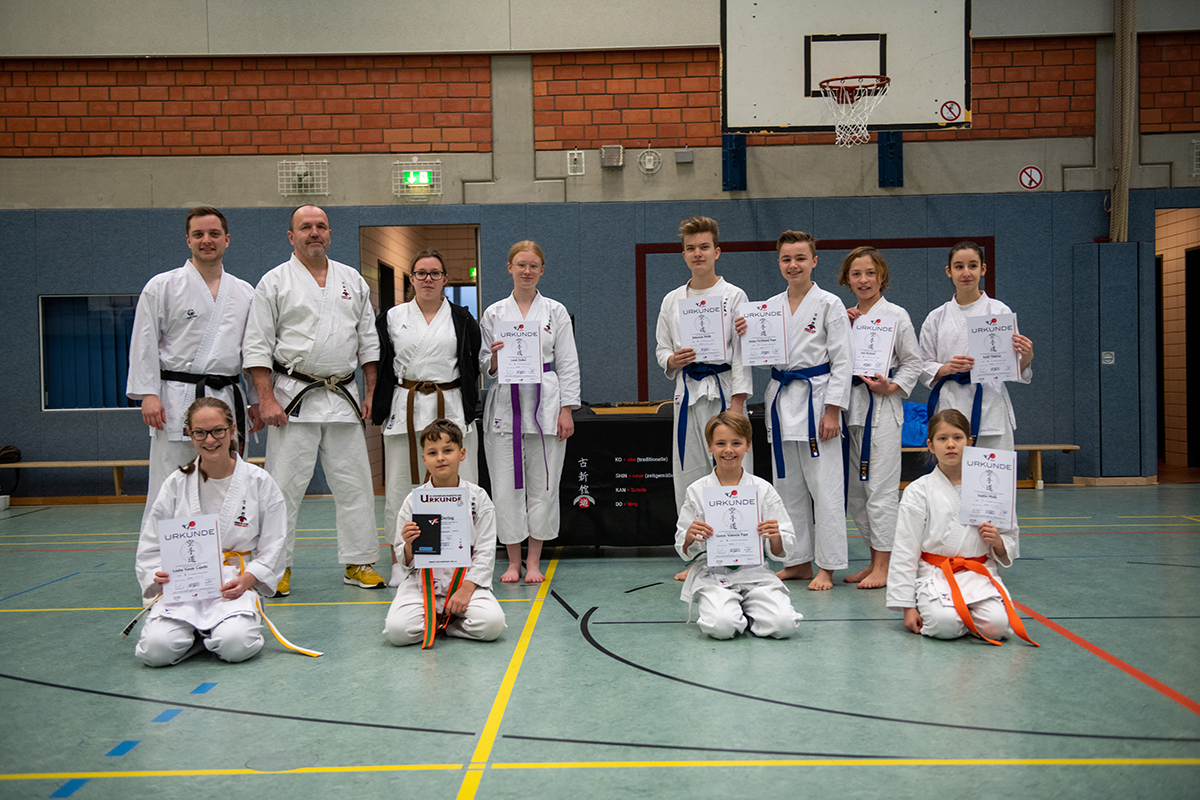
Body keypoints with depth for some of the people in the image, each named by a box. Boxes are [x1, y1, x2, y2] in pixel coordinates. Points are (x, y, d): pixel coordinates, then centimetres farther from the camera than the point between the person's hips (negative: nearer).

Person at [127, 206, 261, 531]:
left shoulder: (245, 293, 13)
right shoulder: (162, 286, 2)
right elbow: (144, 344, -2)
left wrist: (257, 401, 11)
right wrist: (148, 394, -11)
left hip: (228, 400, 4)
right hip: (177, 401, -4)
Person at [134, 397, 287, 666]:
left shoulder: (259, 481, 1)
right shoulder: (176, 484, 4)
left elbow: (273, 547, 3)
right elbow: (151, 545, 10)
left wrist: (246, 580, -14)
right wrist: (158, 576, -11)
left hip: (235, 585, -1)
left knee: (235, 646, -29)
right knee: (156, 650, -25)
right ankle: (194, 632, 8)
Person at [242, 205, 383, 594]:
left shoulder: (353, 281, 12)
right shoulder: (275, 282, 1)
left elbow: (368, 342, 13)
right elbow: (257, 347, -2)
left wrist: (371, 394, 7)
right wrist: (266, 399, -11)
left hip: (344, 398, 3)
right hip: (293, 398, -3)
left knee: (354, 483, 5)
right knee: (284, 485, 0)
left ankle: (359, 562, 16)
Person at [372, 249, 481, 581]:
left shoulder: (462, 319, 9)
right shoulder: (392, 318, 9)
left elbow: (477, 362, 16)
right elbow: (380, 364, 11)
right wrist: (378, 405, 6)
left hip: (451, 408, 0)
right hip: (405, 409, 1)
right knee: (400, 485, 3)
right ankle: (399, 563, 15)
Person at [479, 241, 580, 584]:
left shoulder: (555, 311, 5)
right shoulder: (493, 313, 8)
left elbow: (567, 363, 3)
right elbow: (485, 365, 11)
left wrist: (566, 410, -3)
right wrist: (495, 357, -12)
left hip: (544, 404, -1)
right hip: (505, 404, 1)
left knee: (543, 483, 2)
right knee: (507, 483, 1)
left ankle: (534, 561, 15)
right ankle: (513, 561, 15)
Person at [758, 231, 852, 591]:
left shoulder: (829, 304, -4)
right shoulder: (770, 306, 10)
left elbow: (841, 361, -7)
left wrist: (832, 411, -13)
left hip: (816, 397, -5)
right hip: (781, 398, 6)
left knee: (823, 486, -4)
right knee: (788, 485, 11)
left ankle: (826, 567, 6)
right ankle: (800, 561, 22)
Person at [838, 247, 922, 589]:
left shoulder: (896, 315, -1)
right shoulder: (843, 316, 14)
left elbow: (913, 362, -1)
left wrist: (891, 387, -15)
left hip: (882, 407, -6)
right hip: (851, 405, 6)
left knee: (880, 487, -8)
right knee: (854, 489, 9)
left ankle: (883, 567, -1)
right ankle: (874, 560, 21)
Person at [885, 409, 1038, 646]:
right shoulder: (918, 492, -1)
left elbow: (1011, 544, 18)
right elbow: (905, 551, -1)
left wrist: (998, 542, -8)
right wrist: (907, 607, -4)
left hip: (979, 574, 3)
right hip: (934, 575, -2)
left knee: (997, 625, -24)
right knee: (945, 624, -30)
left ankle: (964, 612, 7)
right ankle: (926, 609, 4)